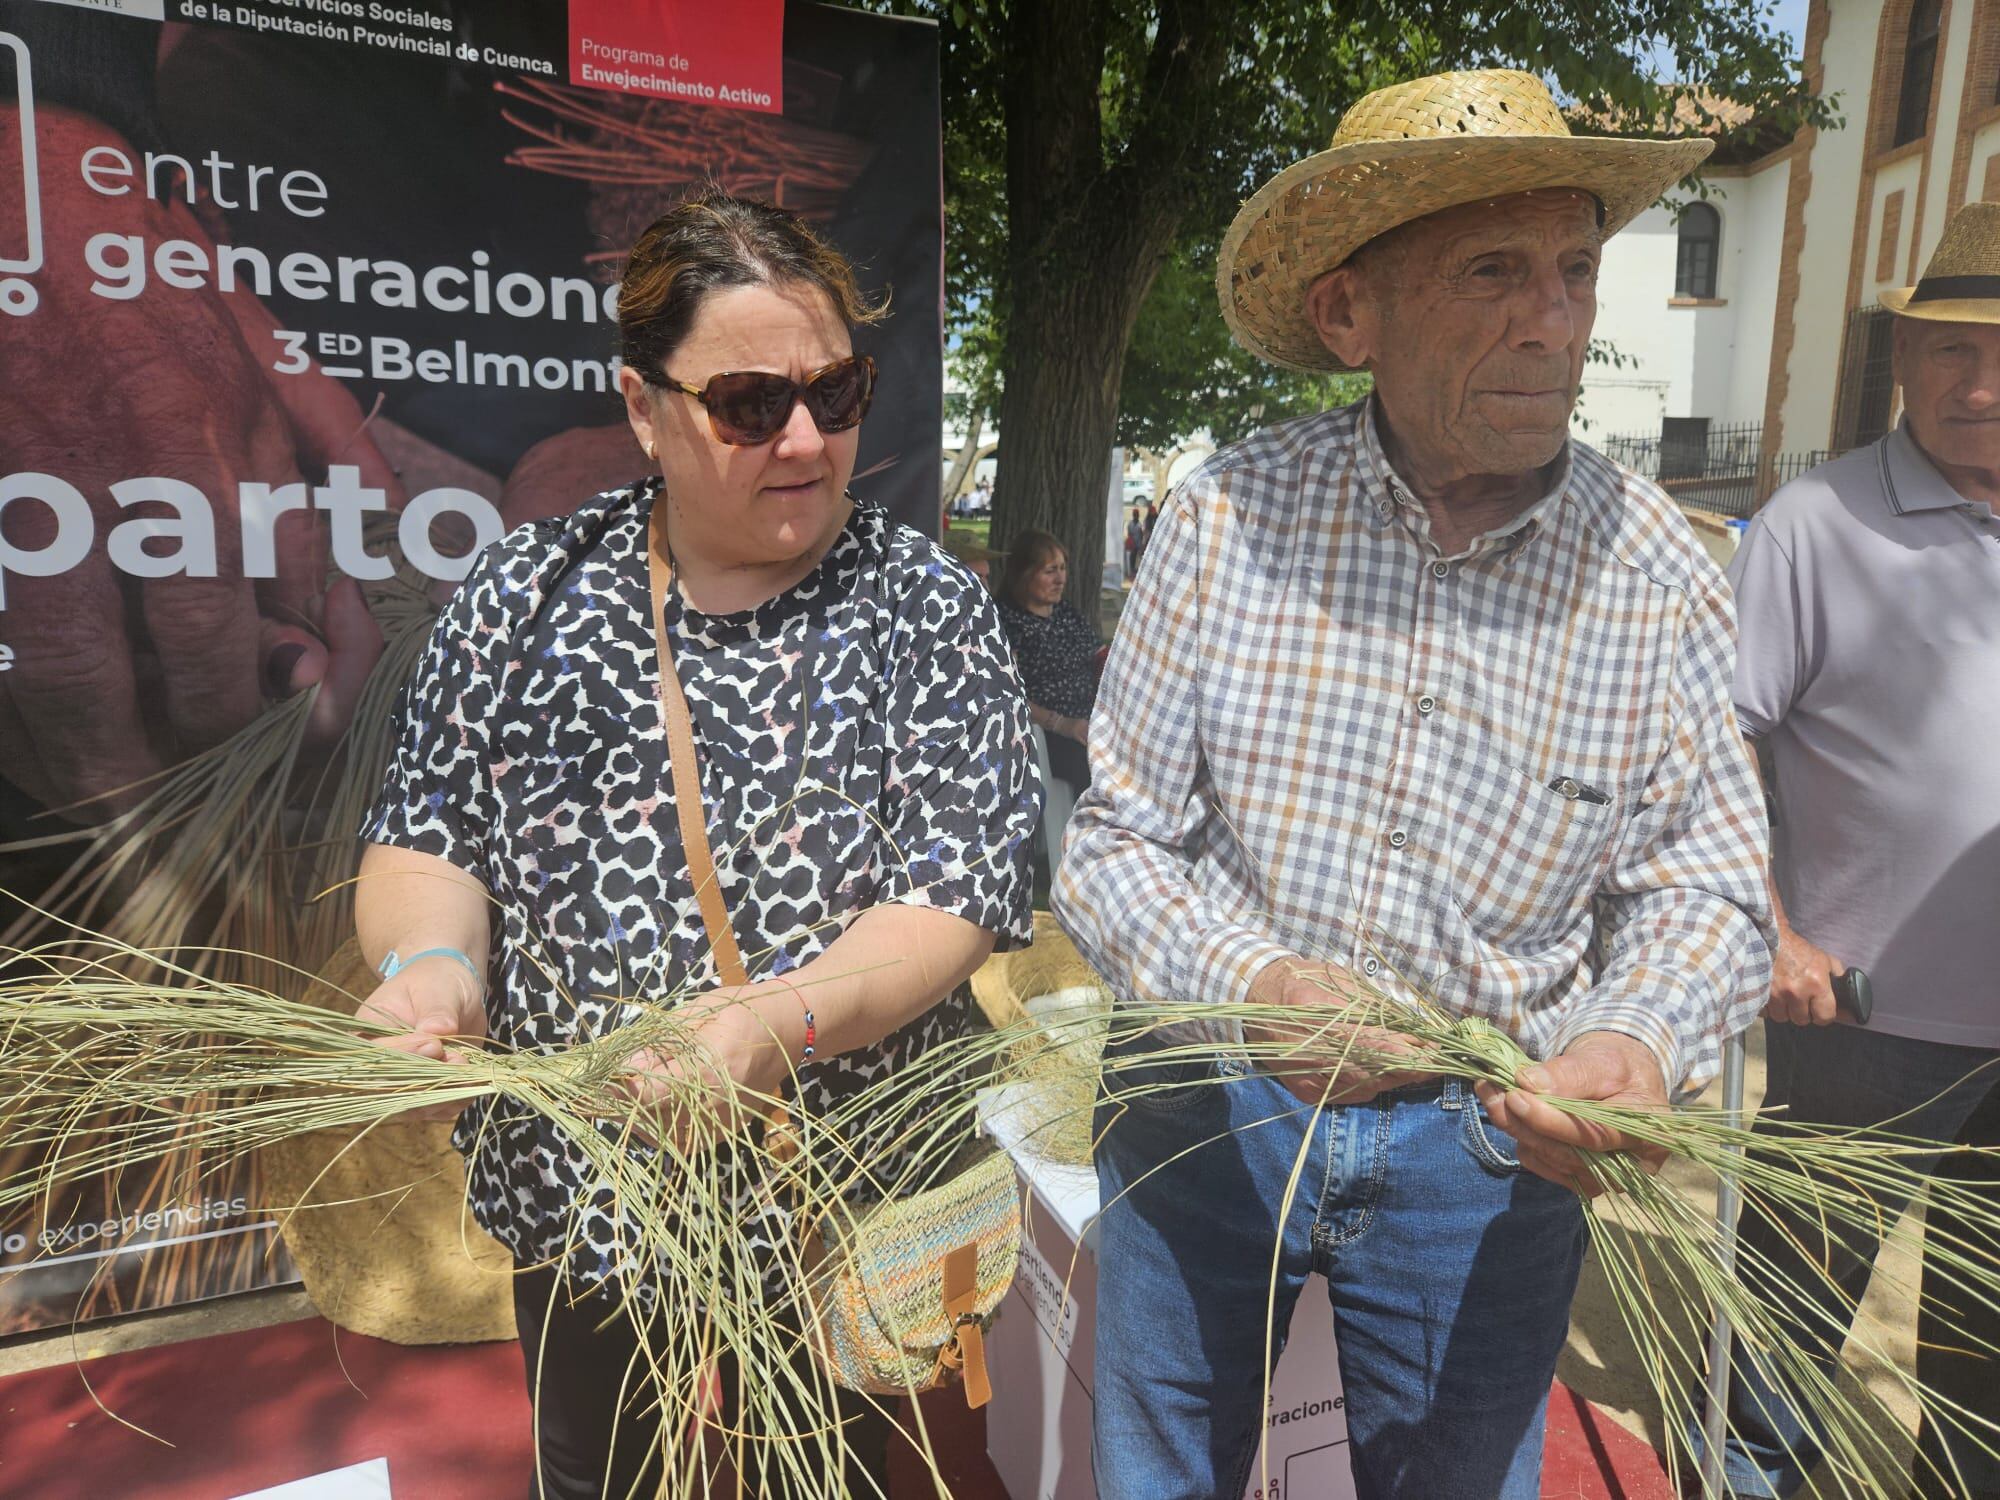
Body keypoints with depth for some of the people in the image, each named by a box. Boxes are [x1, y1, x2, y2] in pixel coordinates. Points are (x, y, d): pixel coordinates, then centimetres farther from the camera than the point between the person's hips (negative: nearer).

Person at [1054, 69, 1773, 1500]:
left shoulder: (1658, 574, -10)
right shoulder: (1228, 517, -13)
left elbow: (1706, 889, -4)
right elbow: (1115, 841, -10)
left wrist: (1641, 1039, -25)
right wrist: (1253, 983, -27)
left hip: (1487, 1148, 1)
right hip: (1207, 1100, 0)